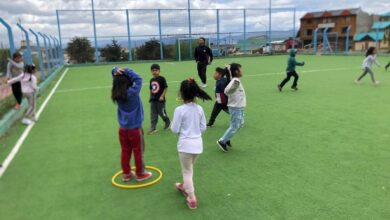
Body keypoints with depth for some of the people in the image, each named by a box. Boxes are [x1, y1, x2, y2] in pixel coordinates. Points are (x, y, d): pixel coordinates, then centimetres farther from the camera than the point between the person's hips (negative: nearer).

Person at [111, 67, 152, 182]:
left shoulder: (116, 94, -5)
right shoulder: (132, 92, -23)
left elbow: (116, 80, 3)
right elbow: (138, 79, -21)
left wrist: (116, 71, -16)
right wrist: (126, 71, -18)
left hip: (123, 128, 5)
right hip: (135, 128, -5)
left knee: (125, 151, 16)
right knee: (138, 152, 10)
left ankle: (126, 173, 28)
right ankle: (140, 174, 24)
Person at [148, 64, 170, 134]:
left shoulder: (162, 79, -10)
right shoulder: (151, 80, 8)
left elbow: (166, 88, -10)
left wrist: (162, 96, -15)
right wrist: (151, 97, 13)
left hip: (160, 100, -5)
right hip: (153, 100, 5)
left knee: (162, 113, 4)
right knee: (153, 114, 5)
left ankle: (168, 122, 31)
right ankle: (153, 128, 9)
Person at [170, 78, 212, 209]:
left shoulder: (180, 110, -16)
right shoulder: (199, 109, 0)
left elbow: (175, 130, -12)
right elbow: (203, 127, 6)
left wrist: (178, 126, 7)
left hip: (186, 144, -5)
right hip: (198, 143, 6)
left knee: (187, 171, 9)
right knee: (189, 169, 26)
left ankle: (192, 198, 11)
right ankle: (185, 186, 47)